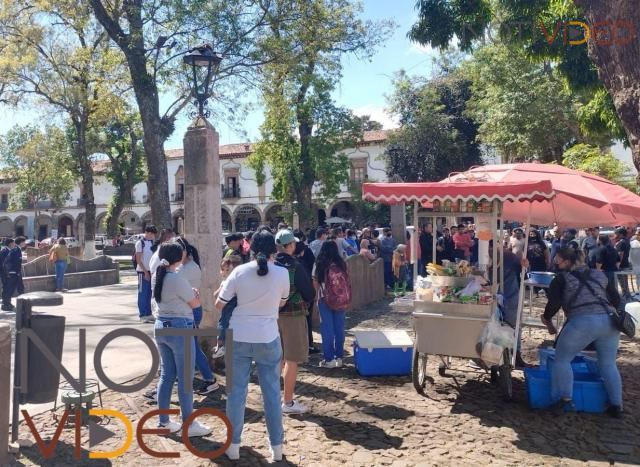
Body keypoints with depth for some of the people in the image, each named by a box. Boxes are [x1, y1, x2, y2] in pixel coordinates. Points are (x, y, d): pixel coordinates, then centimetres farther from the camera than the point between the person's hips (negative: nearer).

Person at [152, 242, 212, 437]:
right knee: (185, 378, 2)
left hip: (160, 327, 8)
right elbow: (195, 304, -8)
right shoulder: (178, 279, -19)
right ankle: (189, 424, 10)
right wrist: (196, 294, 12)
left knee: (166, 375, 15)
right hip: (179, 328, -8)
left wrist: (188, 293, 4)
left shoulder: (156, 277, 6)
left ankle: (164, 421, 23)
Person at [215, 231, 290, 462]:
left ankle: (234, 445, 19)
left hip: (239, 338, 0)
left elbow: (219, 304, 0)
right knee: (272, 392, 10)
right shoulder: (282, 273, -7)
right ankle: (276, 446, 18)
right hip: (268, 339, 0)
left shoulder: (239, 272, -8)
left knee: (236, 391, 11)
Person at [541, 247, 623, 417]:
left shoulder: (561, 279, 9)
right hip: (609, 321, 5)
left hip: (582, 322, -5)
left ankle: (566, 400, 2)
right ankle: (616, 406, 17)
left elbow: (554, 303, 0)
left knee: (562, 359, 9)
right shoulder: (600, 275, 22)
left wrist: (546, 318, 17)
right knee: (608, 364, 18)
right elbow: (616, 300, 19)